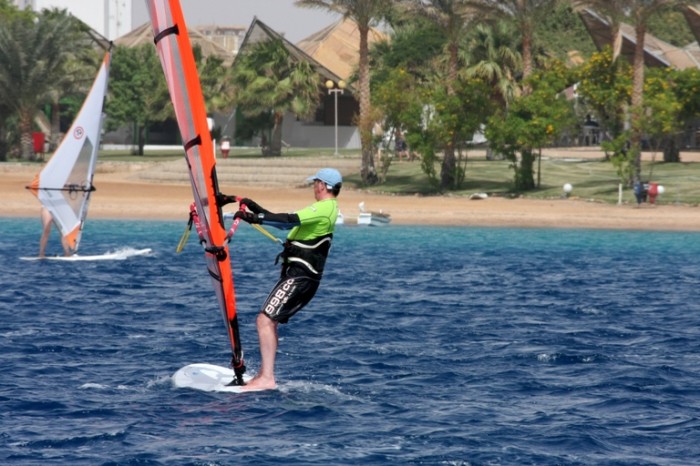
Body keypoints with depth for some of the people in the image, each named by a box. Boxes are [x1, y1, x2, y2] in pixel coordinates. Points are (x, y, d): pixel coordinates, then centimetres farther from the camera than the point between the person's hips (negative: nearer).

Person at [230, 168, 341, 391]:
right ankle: (263, 375, 17)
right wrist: (255, 209, 19)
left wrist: (256, 218, -31)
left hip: (299, 276, -11)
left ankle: (267, 379, -22)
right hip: (305, 277, 11)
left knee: (265, 320, -17)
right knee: (269, 321, 15)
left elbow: (290, 220, -27)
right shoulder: (327, 210, 20)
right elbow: (286, 224, 23)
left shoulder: (324, 208, -12)